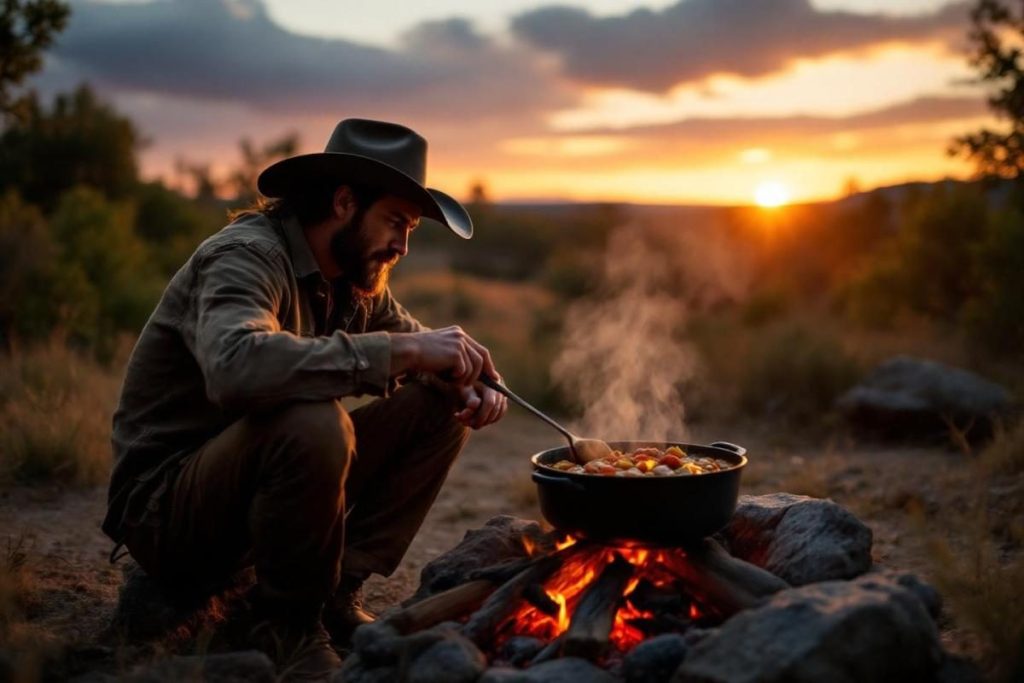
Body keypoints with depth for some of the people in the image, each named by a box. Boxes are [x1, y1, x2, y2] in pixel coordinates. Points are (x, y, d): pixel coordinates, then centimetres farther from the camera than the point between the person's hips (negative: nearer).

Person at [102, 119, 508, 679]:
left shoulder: (357, 277, 4)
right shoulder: (246, 255, -21)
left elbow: (412, 348, 13)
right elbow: (234, 367, -41)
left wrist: (468, 384, -11)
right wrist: (402, 349, -39)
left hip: (261, 485, 8)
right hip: (164, 508, -8)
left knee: (441, 407, -2)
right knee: (314, 424, -37)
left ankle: (336, 593, -1)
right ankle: (289, 620, -12)